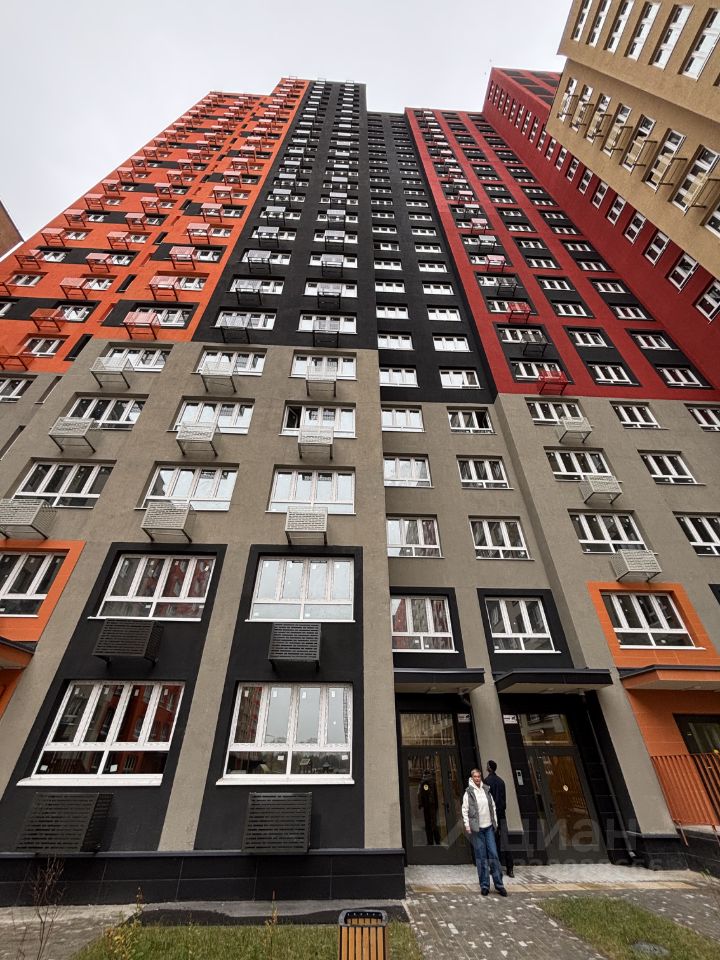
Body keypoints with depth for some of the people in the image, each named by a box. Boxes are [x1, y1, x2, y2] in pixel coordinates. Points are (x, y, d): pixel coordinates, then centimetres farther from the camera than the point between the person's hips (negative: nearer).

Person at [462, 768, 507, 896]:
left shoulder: (486, 790, 4)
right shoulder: (468, 793, -8)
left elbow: (493, 806, 14)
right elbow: (465, 810, -6)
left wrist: (495, 822, 10)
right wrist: (467, 826, -10)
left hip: (489, 827, 3)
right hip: (476, 828, -3)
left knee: (493, 854, 3)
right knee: (481, 857, 4)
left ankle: (499, 884, 16)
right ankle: (484, 885, 18)